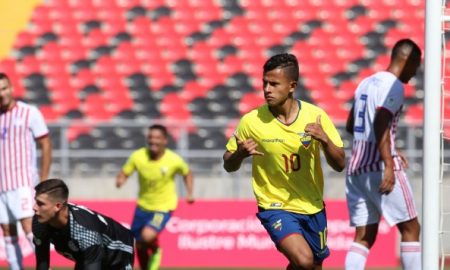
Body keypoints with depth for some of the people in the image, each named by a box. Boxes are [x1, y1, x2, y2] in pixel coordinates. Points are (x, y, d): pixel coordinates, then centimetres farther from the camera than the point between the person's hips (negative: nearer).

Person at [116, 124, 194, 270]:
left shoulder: (174, 160, -17)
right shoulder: (138, 156, -14)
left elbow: (187, 173, 3)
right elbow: (124, 173, -7)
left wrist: (190, 193, -10)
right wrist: (120, 180, -30)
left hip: (164, 207, -3)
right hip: (143, 206, 3)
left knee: (147, 236, -27)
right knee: (140, 246, 10)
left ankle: (156, 252, 8)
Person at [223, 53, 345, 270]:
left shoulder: (315, 116, -8)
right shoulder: (251, 122, -12)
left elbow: (340, 164, -5)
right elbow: (228, 166, 0)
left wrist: (325, 140, -25)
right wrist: (240, 154, -24)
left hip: (313, 208, 3)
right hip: (275, 208, -3)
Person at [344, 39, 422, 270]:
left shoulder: (366, 83, 17)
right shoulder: (394, 86, -8)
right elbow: (380, 125, -22)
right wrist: (389, 165, -28)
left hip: (356, 167, 8)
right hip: (379, 167, -8)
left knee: (364, 236, 5)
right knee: (410, 229, 2)